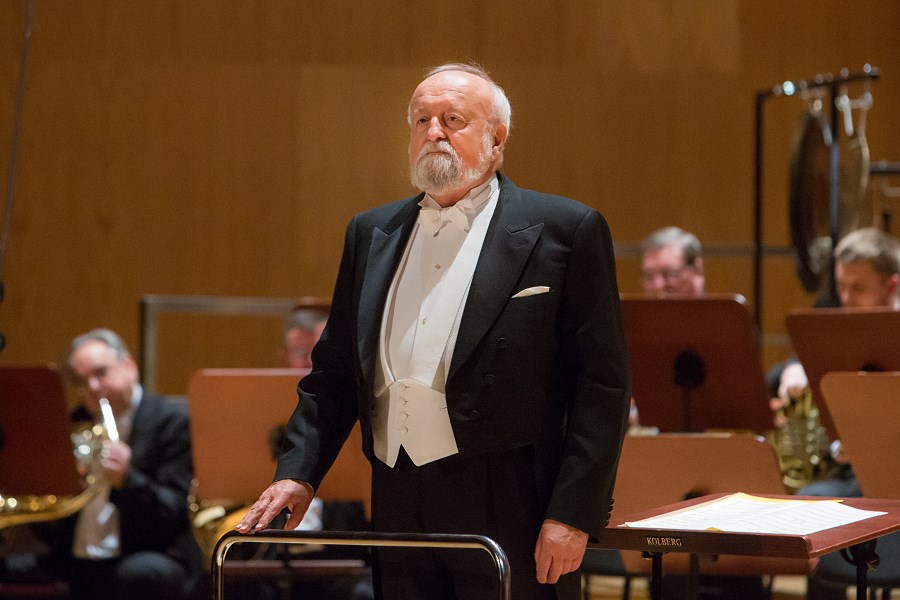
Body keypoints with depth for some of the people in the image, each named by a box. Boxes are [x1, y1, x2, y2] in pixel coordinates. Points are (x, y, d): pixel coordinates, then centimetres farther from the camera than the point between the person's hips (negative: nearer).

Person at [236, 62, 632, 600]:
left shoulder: (564, 230, -1)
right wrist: (298, 472, 2)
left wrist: (573, 514, -12)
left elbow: (602, 384, -5)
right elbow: (334, 371, 17)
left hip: (509, 511, -5)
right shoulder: (371, 233, 15)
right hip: (400, 511, 5)